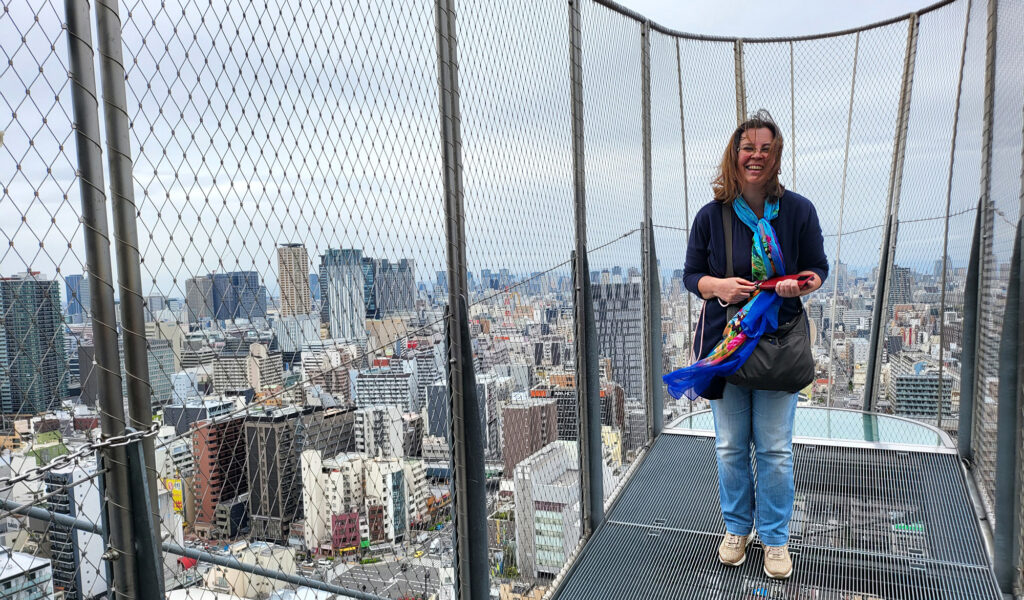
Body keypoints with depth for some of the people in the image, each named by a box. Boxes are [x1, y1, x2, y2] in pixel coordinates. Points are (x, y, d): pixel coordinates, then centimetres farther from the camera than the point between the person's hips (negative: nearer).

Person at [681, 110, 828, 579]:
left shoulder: (798, 210, -1)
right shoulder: (711, 215, 0)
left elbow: (818, 267, 6)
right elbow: (691, 274, 4)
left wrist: (799, 284, -17)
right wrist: (718, 286, -18)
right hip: (724, 342, 1)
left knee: (775, 448, 6)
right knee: (730, 446, 11)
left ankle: (775, 538, 26)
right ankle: (737, 527, 32)